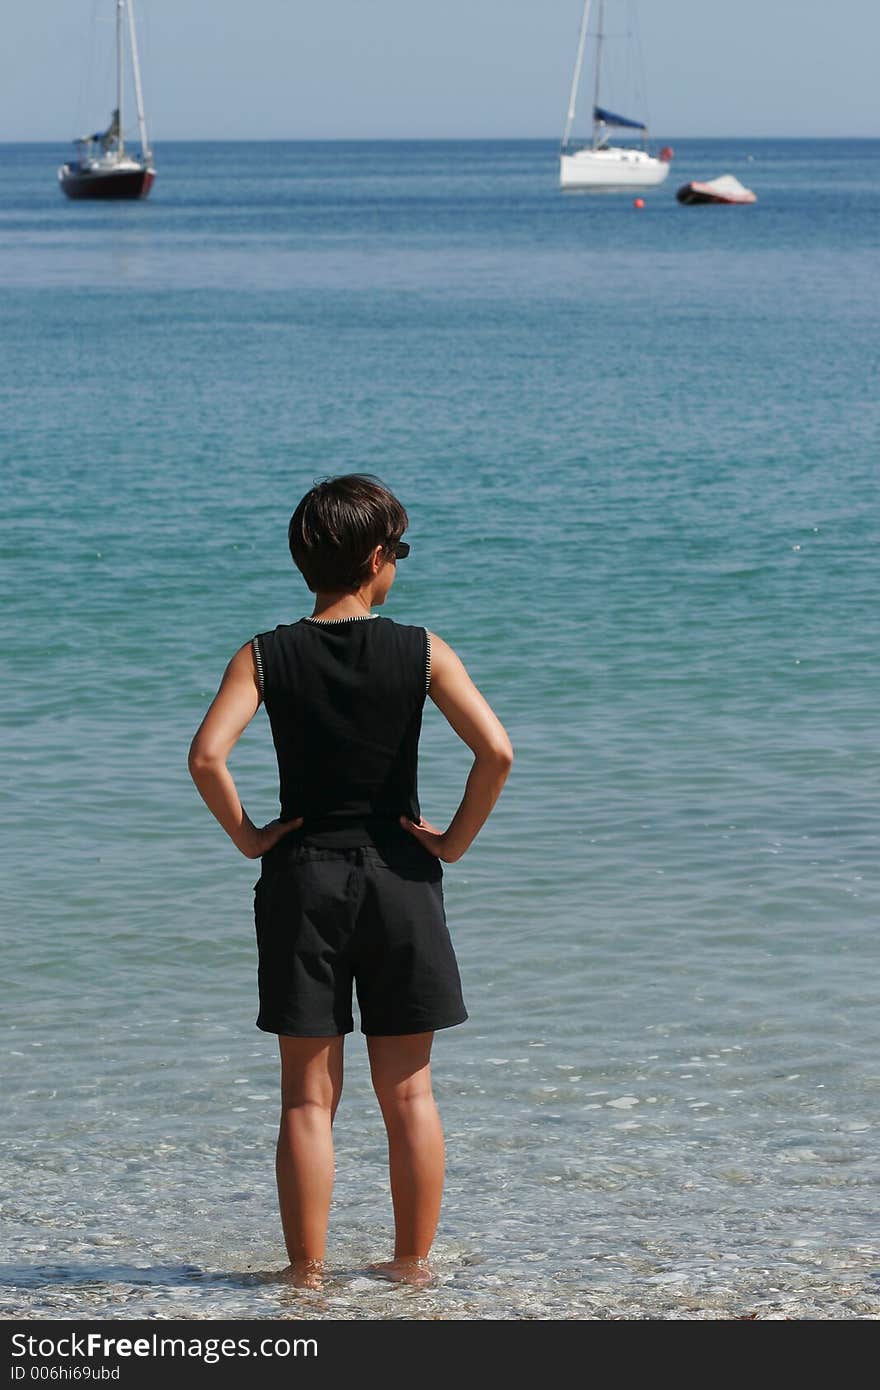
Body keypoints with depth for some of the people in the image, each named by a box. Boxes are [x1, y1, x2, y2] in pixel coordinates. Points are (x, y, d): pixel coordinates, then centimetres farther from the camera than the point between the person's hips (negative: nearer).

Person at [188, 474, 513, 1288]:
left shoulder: (267, 656, -3)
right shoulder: (421, 652, -5)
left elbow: (207, 755, -18)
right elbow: (496, 750, -16)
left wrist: (247, 836, -4)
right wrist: (454, 841, -4)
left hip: (301, 880, 0)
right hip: (399, 879, 0)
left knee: (309, 1097, 6)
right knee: (408, 1091, 10)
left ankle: (307, 1272, 7)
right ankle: (413, 1261, 15)